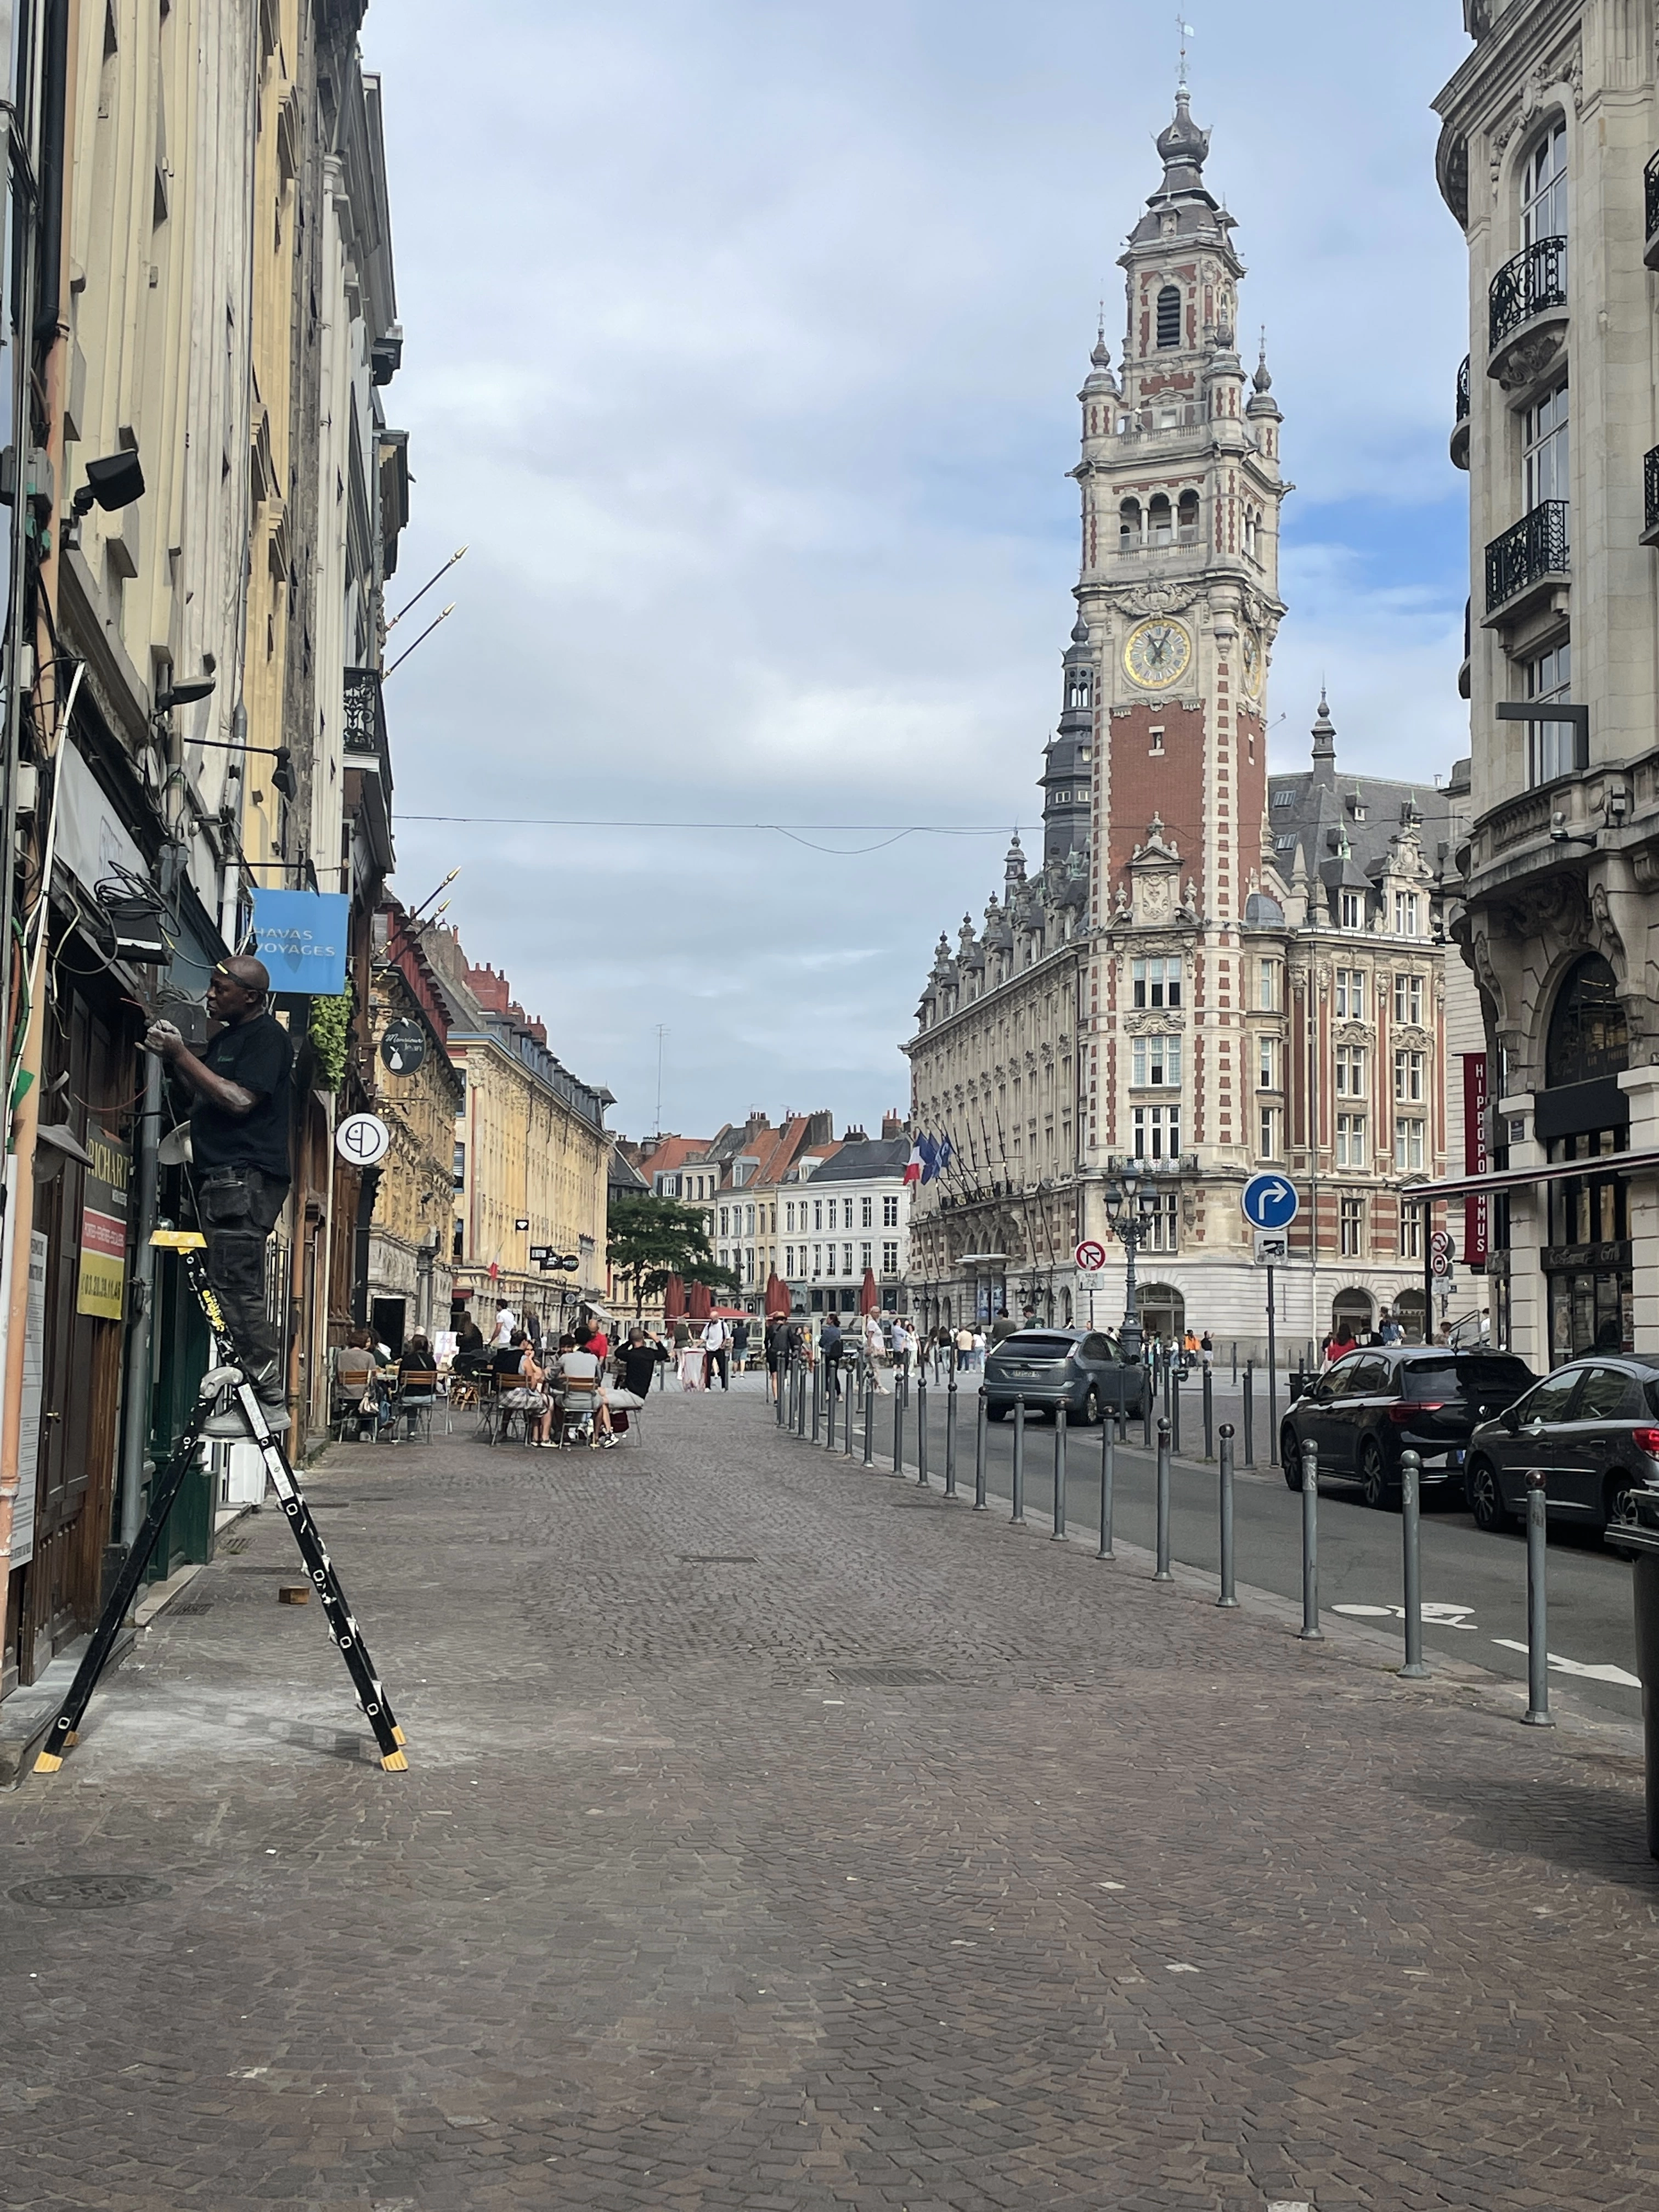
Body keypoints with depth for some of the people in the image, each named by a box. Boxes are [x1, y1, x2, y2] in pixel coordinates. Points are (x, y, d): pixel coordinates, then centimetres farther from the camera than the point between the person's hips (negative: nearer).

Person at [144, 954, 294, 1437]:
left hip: (246, 1178, -10)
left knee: (236, 1289, -13)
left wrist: (182, 1056, -13)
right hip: (222, 1179, 10)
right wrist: (173, 1059, 9)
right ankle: (253, 1394, 9)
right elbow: (202, 1097, 25)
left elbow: (239, 1100, -17)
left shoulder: (267, 1036, -7)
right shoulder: (226, 1037, 22)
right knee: (235, 1290, 8)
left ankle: (271, 1402, -12)